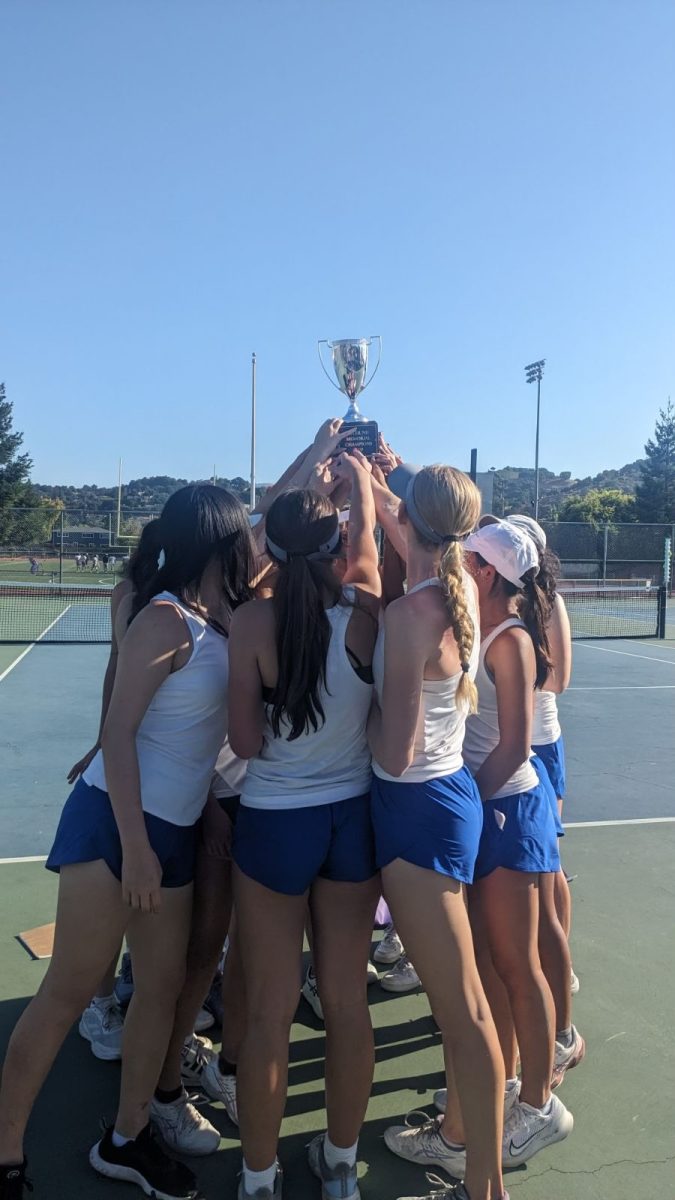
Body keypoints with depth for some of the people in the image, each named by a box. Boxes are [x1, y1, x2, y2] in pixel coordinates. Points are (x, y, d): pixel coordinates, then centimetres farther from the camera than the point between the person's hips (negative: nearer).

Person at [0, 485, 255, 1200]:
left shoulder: (218, 620, 4)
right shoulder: (165, 619, -16)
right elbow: (118, 730, -19)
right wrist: (134, 847, -20)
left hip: (174, 829, 8)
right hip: (114, 822, -8)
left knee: (164, 984, 12)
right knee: (67, 992, 2)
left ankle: (125, 1139, 30)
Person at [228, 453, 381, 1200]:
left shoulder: (252, 622, -17)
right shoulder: (363, 614, -11)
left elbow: (246, 743, -12)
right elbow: (367, 545, 9)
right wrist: (360, 481, 26)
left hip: (273, 823, -2)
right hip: (352, 817, 2)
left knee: (268, 1012, 11)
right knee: (347, 1002, 16)